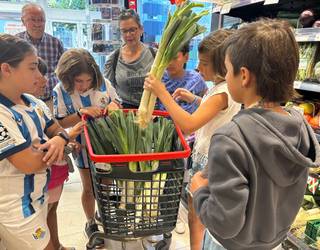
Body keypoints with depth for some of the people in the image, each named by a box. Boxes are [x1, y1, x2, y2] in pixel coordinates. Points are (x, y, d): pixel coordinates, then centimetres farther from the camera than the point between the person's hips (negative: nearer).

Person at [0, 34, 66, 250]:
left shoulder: (30, 102, 0)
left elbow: (55, 130, 8)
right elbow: (29, 164, -27)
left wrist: (60, 139, -15)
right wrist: (55, 150, -9)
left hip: (38, 195, 8)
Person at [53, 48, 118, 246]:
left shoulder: (102, 83, -13)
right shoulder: (61, 91, -16)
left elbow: (116, 103, 1)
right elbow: (60, 123, -12)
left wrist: (114, 105, -22)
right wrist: (81, 112, -27)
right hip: (84, 147, -2)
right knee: (89, 188, 15)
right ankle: (91, 223, 39)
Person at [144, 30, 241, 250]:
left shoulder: (223, 92, -27)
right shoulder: (224, 87, 3)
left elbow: (189, 125, -38)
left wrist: (162, 93, -35)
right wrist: (194, 99, 9)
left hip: (209, 160, -10)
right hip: (208, 155, 10)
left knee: (195, 214, 4)